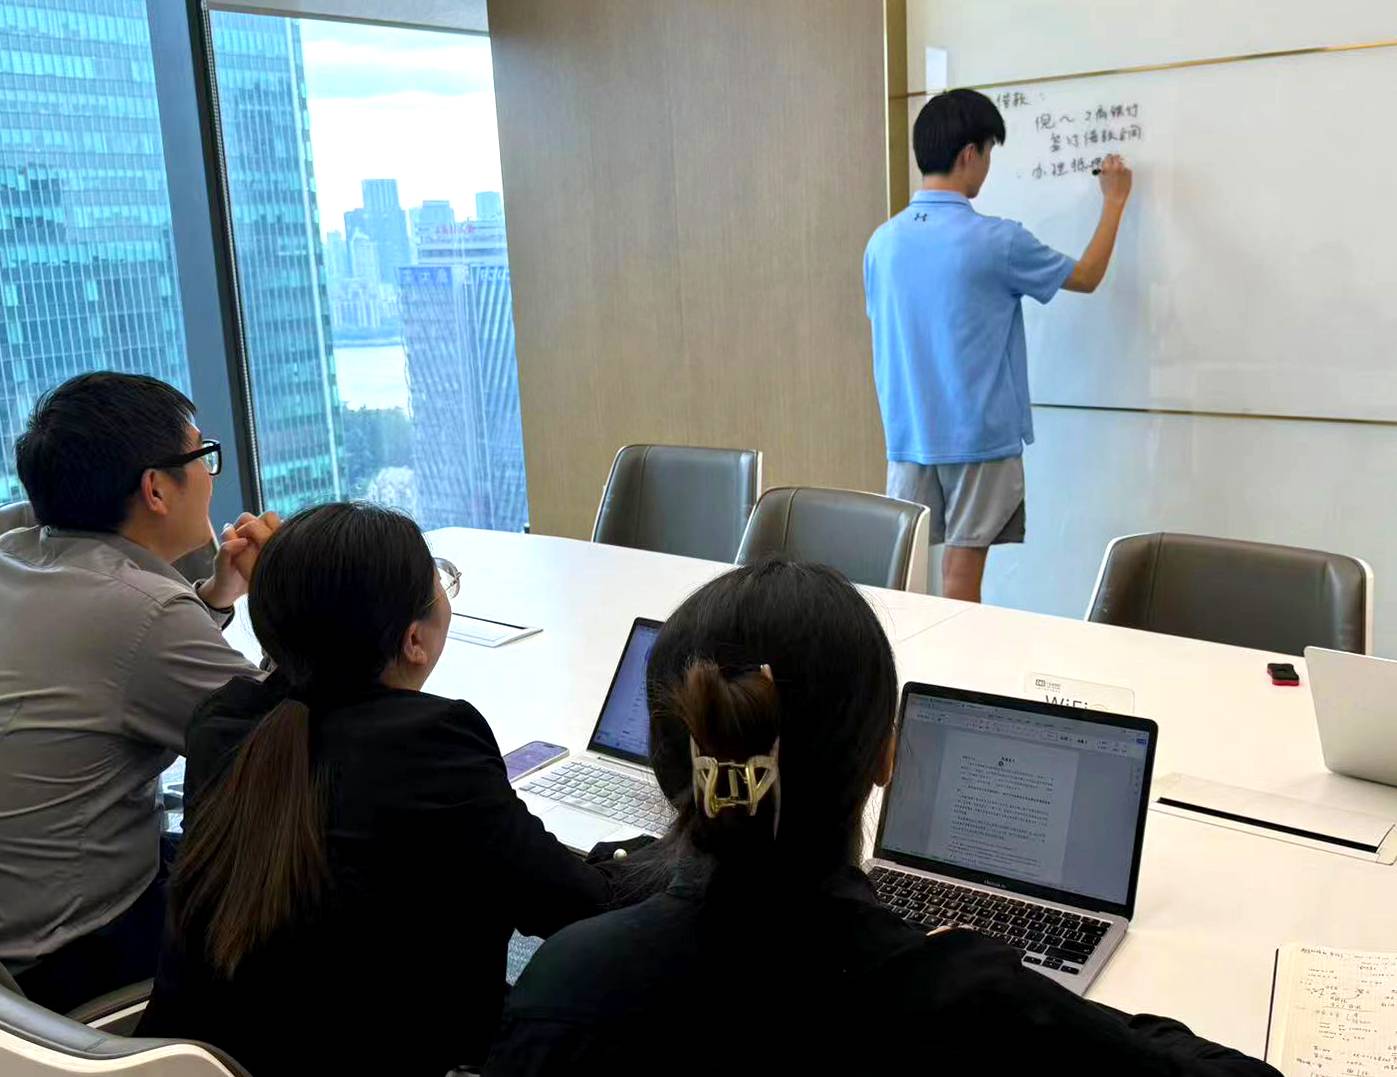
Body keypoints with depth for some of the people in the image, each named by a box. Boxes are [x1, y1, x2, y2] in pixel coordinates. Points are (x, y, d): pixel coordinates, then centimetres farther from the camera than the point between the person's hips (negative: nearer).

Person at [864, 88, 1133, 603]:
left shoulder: (882, 242, 3)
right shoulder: (996, 240, -11)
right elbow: (1086, 277, 4)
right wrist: (1114, 201, 17)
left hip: (908, 437, 5)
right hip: (979, 440, -5)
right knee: (960, 577, 2)